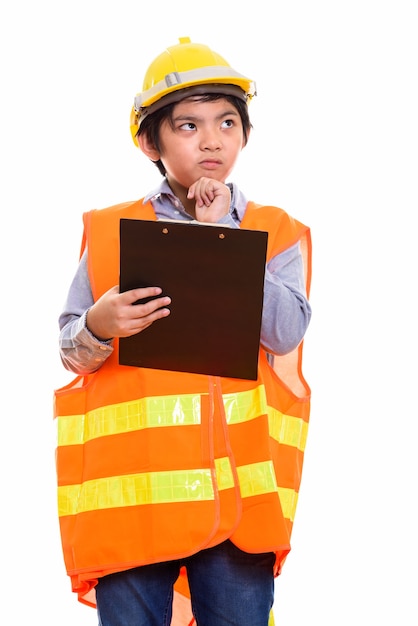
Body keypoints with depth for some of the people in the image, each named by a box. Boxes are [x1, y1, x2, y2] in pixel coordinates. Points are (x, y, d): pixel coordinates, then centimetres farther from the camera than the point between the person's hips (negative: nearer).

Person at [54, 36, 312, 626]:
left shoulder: (278, 233, 11)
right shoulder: (109, 231, 10)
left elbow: (285, 332, -5)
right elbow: (70, 351, 8)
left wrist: (223, 237, -6)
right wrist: (98, 328, -15)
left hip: (239, 481, 0)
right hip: (130, 478, 0)